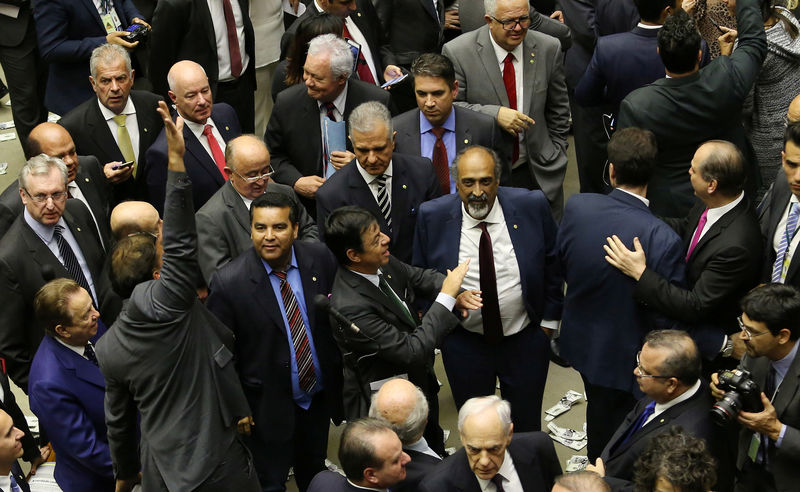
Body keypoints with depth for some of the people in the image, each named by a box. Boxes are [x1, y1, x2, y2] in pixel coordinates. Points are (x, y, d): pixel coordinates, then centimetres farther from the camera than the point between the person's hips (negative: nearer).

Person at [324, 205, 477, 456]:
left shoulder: (383, 263, -12)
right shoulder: (350, 307, -36)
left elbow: (423, 277, 8)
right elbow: (411, 351, -34)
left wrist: (455, 293, -14)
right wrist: (446, 297, -31)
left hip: (421, 385, 8)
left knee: (436, 454, 28)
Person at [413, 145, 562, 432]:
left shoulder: (532, 207, -14)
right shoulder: (432, 217, -14)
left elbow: (552, 264, 0)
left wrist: (549, 319, 2)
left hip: (525, 341, 0)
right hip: (464, 342, 0)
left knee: (526, 427, 17)